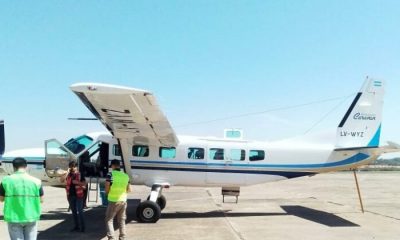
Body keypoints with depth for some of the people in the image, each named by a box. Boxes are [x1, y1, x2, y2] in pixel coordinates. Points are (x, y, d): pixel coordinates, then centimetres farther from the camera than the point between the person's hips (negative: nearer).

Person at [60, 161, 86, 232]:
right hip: (70, 195, 4)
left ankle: (82, 227, 0)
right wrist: (67, 172, -15)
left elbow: (84, 184, -3)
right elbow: (62, 180, -11)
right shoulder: (68, 175, 6)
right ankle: (76, 226, 22)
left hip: (78, 195, -4)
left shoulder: (80, 175, 0)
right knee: (74, 211, 12)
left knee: (80, 211, -5)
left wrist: (77, 182, -16)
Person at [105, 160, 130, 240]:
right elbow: (128, 190, 8)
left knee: (109, 220, 7)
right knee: (121, 220, 17)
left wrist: (107, 194, 7)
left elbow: (107, 189, -14)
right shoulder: (125, 176, 2)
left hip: (113, 201, -4)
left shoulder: (110, 174, -11)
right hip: (123, 201, 5)